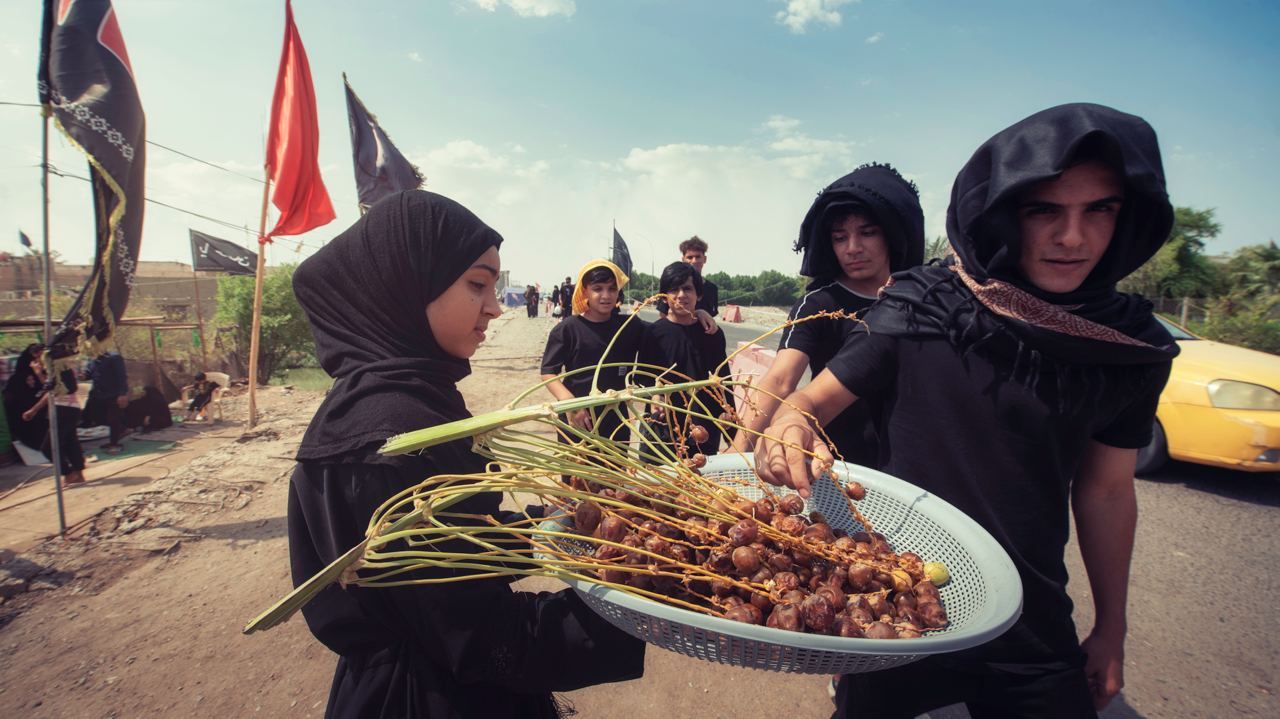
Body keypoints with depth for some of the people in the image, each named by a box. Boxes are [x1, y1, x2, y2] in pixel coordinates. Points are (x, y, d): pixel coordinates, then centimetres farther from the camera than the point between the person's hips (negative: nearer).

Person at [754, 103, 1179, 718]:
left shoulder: (1134, 349, -6)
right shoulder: (917, 308, -14)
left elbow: (1105, 491, 4)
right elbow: (813, 399, -11)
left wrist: (1111, 630, 11)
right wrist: (788, 425, -35)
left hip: (1034, 632, 2)